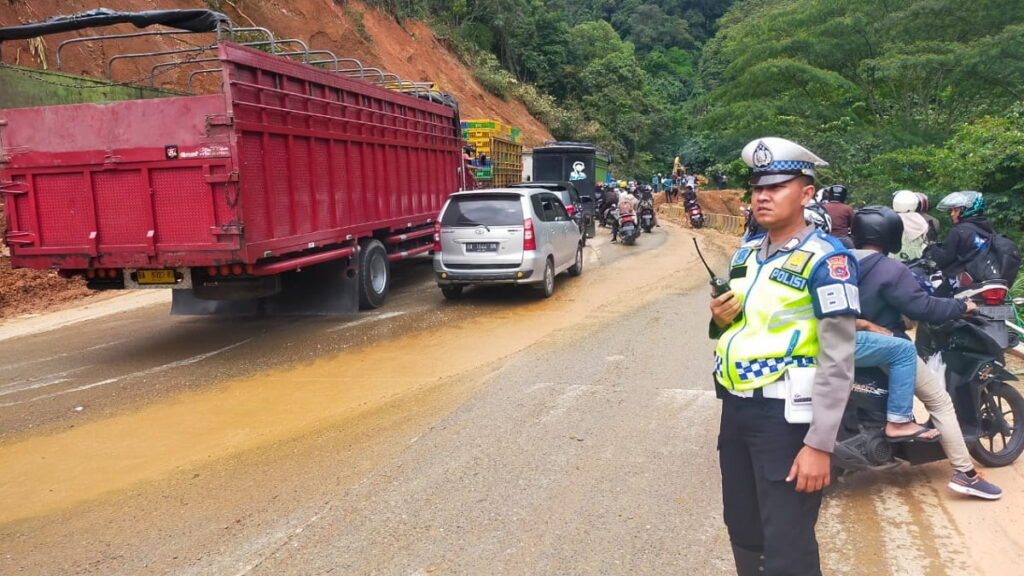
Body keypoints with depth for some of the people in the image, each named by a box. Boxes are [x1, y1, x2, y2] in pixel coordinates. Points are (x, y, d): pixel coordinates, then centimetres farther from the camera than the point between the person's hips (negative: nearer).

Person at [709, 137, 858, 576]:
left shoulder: (825, 259, -13)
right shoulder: (745, 254, 10)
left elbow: (837, 361, -17)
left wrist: (819, 444, -20)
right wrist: (720, 321, -1)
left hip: (785, 415, -7)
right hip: (736, 408, 8)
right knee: (743, 534, 19)